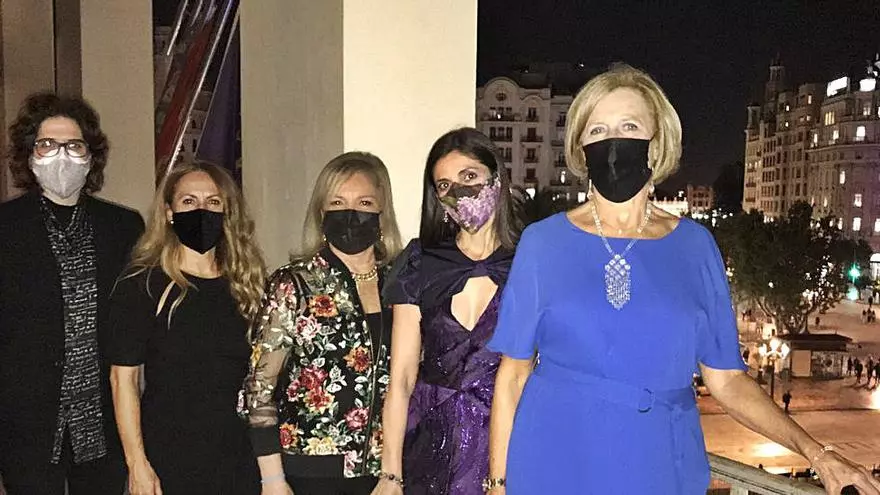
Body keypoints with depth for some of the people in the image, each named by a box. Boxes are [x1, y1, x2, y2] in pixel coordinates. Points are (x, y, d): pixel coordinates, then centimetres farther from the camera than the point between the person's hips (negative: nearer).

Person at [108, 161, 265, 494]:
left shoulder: (244, 285, 5)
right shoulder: (141, 285, -5)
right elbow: (123, 377, -8)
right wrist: (137, 464, -12)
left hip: (238, 454, 3)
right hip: (167, 459, -3)